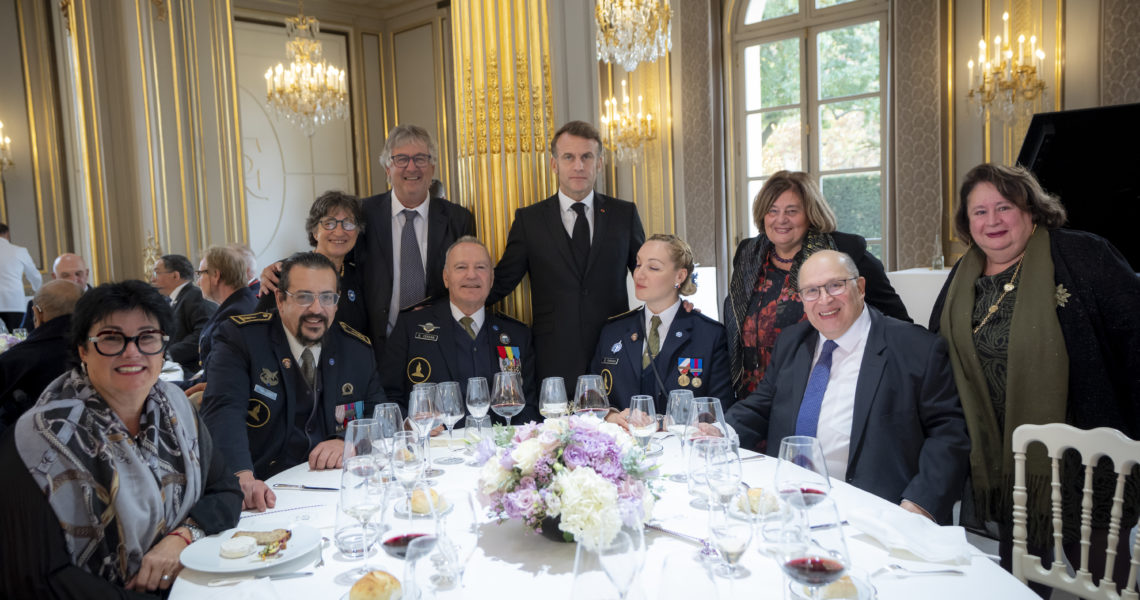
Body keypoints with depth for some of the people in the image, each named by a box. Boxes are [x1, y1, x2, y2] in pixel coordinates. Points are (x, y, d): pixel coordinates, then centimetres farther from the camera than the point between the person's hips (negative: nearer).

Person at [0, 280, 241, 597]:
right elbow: (34, 579, -13)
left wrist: (182, 536, -10)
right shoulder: (42, 437, -12)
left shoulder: (175, 405, 3)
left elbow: (225, 490, 10)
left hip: (188, 581, 5)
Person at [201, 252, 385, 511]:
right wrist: (242, 477, -34)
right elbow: (223, 411, -16)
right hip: (264, 493, -1)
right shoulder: (239, 337, -3)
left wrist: (348, 443, -12)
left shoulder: (358, 348, 8)